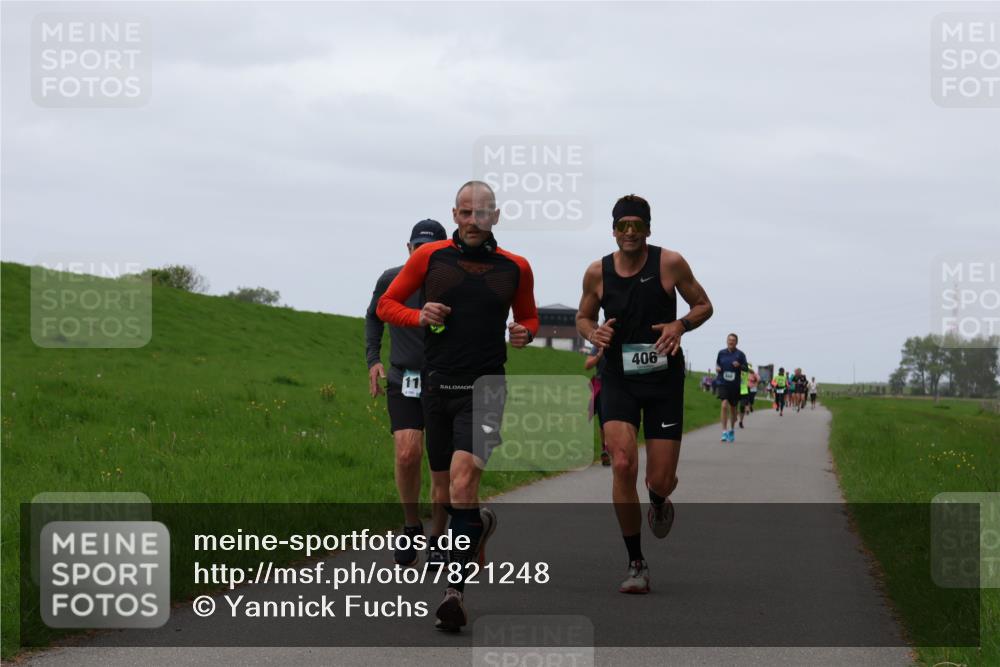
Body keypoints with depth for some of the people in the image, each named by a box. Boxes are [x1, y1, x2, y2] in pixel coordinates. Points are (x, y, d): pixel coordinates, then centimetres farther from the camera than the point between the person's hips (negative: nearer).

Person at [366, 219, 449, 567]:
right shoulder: (391, 280, -1)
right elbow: (374, 317, 19)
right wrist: (373, 359, 9)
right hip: (403, 382, 0)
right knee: (407, 454, -17)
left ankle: (436, 542, 15)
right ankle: (411, 526, 6)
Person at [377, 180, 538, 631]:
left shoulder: (515, 268, 5)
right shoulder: (430, 257, 3)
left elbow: (529, 317, 20)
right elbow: (386, 305, 9)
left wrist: (525, 332, -3)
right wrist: (419, 316, -11)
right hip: (436, 387, 3)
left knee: (463, 479, -20)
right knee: (444, 488, 11)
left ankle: (456, 590, -21)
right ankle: (478, 524, 45)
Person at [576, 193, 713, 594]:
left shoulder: (669, 263, -6)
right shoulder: (597, 273, -1)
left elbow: (703, 306, 5)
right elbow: (583, 317, 15)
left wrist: (680, 325, -16)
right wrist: (593, 333, -9)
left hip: (664, 380, -1)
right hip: (618, 380, 1)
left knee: (661, 480, -1)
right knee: (623, 465, -19)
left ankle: (658, 502, 42)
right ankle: (636, 564, -6)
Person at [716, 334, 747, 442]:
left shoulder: (740, 354, 0)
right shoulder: (721, 353, 5)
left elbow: (746, 368, 1)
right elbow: (718, 364, 17)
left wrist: (739, 365, -20)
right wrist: (717, 368, -5)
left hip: (735, 384, 0)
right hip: (723, 383, 0)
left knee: (733, 408, 13)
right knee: (724, 405, -18)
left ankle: (732, 431, 32)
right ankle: (724, 432, -18)